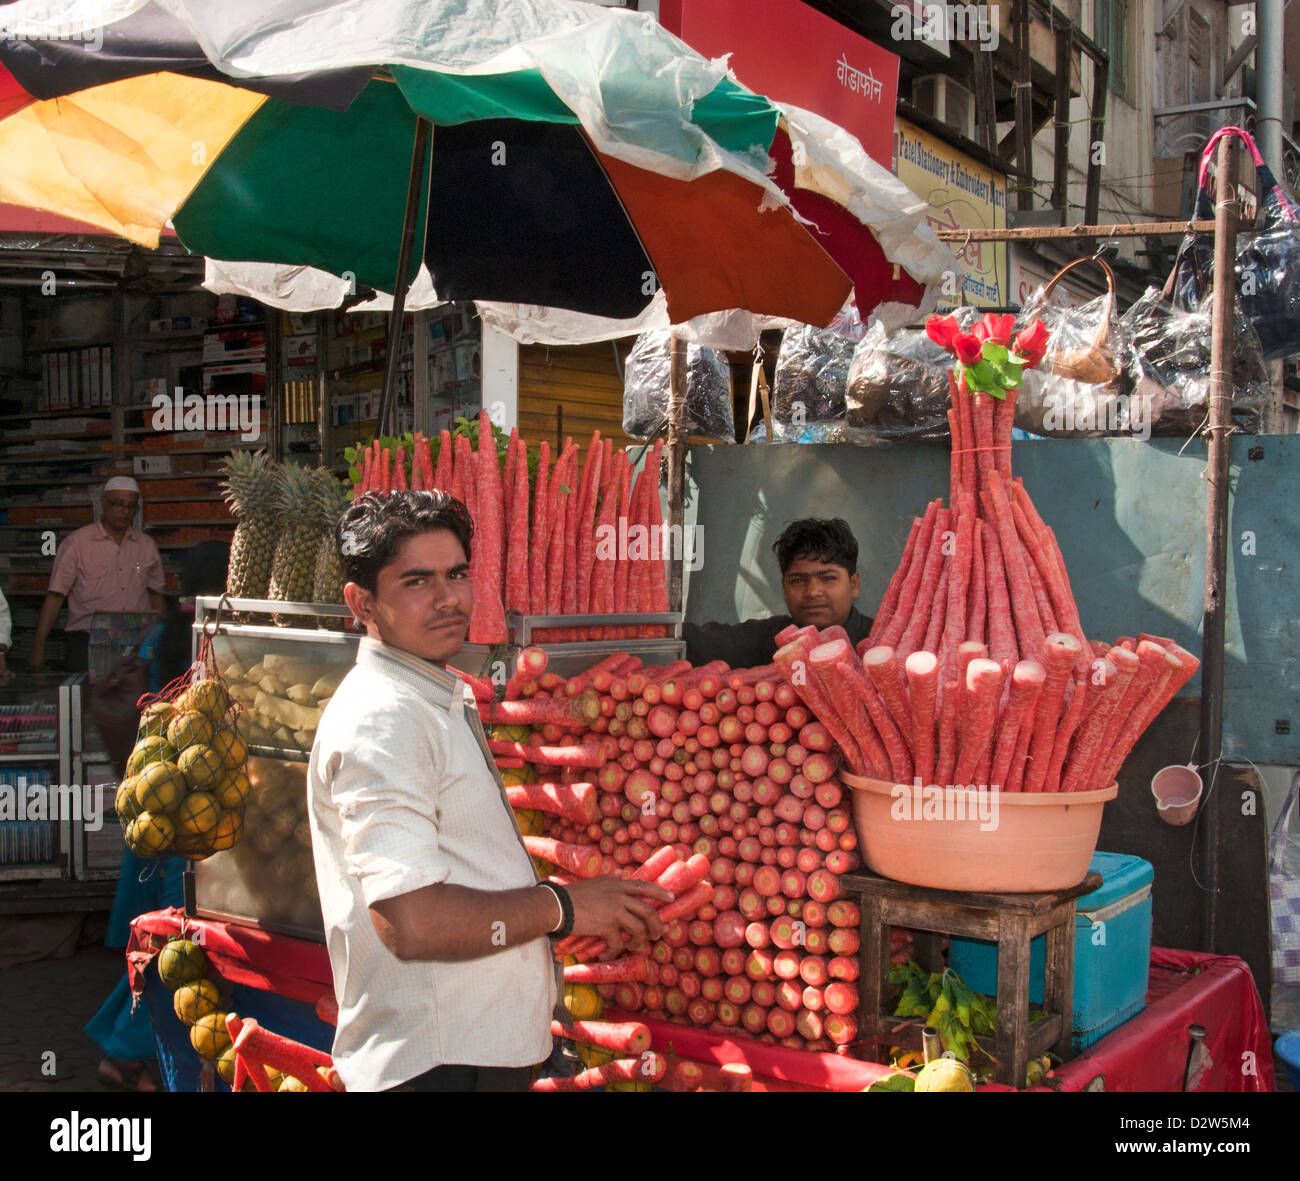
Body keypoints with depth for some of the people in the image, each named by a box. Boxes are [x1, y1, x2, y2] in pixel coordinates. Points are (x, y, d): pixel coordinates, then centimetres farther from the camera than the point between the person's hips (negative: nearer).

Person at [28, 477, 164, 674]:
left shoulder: (146, 545, 11)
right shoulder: (77, 543, 1)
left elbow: (155, 594, 17)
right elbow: (55, 596, -2)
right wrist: (38, 646, -8)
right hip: (86, 644, -3)